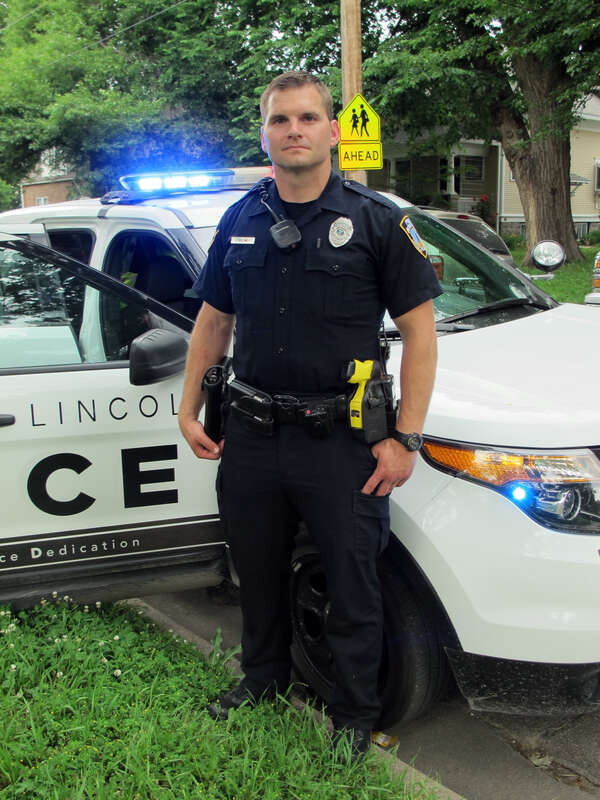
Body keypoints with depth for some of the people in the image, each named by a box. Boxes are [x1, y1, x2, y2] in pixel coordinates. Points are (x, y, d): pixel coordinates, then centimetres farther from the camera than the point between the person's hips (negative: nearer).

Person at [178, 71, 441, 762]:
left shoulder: (376, 220, -5)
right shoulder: (240, 220, 7)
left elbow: (419, 330, -7)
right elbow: (213, 320, 15)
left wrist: (404, 440, -13)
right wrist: (188, 409, 9)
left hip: (341, 441, -4)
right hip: (251, 437, 4)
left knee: (352, 587, 8)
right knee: (257, 574, 20)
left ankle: (354, 713, 30)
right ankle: (263, 678, 45)